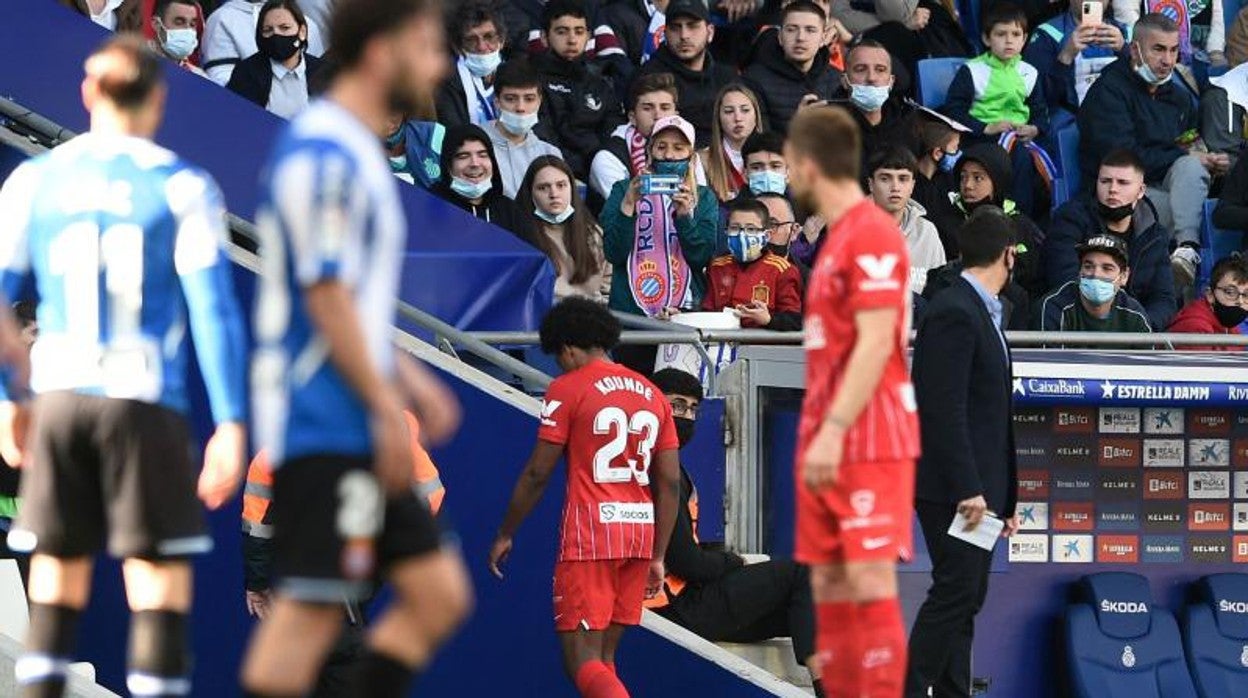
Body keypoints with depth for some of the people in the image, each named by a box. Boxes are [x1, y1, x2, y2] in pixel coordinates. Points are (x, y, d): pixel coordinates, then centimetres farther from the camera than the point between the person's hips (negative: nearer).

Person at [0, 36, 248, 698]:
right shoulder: (183, 188, -3)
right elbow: (213, 311, -8)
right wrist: (231, 424, -7)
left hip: (59, 397, 3)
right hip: (145, 402, -3)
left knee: (57, 577, 10)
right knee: (160, 584, 0)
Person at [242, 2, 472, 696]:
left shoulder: (354, 151, 17)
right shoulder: (326, 155, -15)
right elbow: (325, 298, -19)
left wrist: (409, 381, 20)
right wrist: (386, 406, -18)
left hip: (354, 431, 10)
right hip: (325, 424, -10)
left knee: (440, 592, 8)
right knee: (311, 608, -9)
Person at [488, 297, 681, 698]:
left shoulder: (568, 390, -3)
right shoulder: (652, 395, 13)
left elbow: (537, 474, -4)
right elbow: (670, 483, 11)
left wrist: (505, 535, 7)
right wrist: (658, 556, 15)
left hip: (590, 533, -6)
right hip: (640, 531, 7)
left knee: (583, 663, -9)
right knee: (602, 658, 14)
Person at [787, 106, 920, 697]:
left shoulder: (872, 236, -11)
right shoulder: (836, 238, 18)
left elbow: (875, 344, -18)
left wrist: (834, 429, -24)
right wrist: (817, 431, 16)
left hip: (869, 443, -9)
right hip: (828, 443, 9)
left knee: (869, 581, -11)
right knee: (829, 587, 7)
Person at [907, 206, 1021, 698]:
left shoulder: (982, 314, 18)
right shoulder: (953, 313, -14)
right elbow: (944, 410, -20)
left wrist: (1006, 498, 20)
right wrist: (967, 489, -23)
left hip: (978, 486, 10)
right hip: (951, 487, -10)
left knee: (966, 598, 9)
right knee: (955, 590, -13)